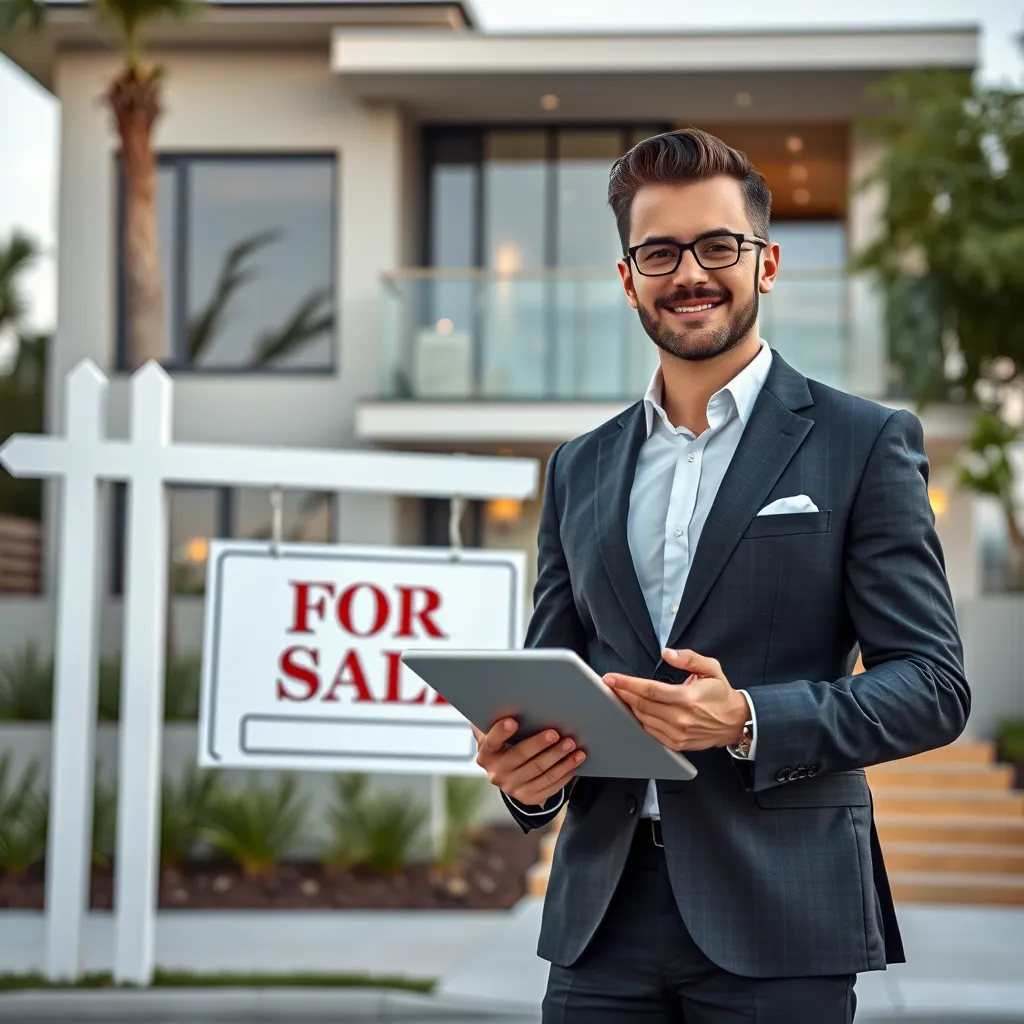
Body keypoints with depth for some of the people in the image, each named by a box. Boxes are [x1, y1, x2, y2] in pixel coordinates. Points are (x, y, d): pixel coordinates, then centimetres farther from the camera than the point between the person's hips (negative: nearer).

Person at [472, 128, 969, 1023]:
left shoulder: (867, 444, 1)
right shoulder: (581, 469, 15)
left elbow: (934, 684, -4)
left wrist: (748, 721, -17)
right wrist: (523, 769, -4)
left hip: (779, 921, -3)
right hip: (603, 915, 4)